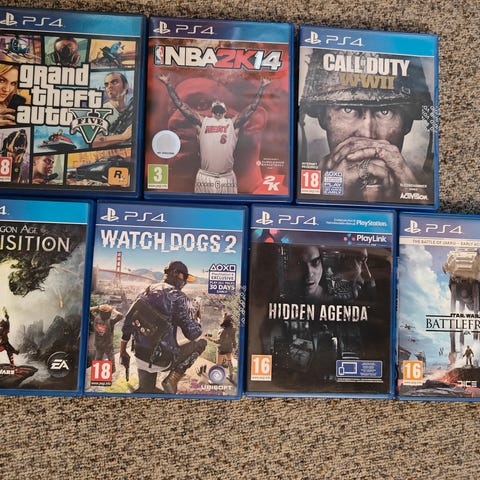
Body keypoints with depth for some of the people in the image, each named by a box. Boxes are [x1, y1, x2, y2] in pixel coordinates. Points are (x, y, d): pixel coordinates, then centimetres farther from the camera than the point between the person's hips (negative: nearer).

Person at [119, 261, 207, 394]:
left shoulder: (146, 292, 6)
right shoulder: (178, 297, -15)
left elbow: (128, 322, 10)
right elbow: (193, 334, -14)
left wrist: (123, 351, 21)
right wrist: (196, 318, 7)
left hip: (140, 357, 7)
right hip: (163, 360, -7)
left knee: (145, 391, 33)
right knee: (201, 343, 13)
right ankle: (172, 379, 4)